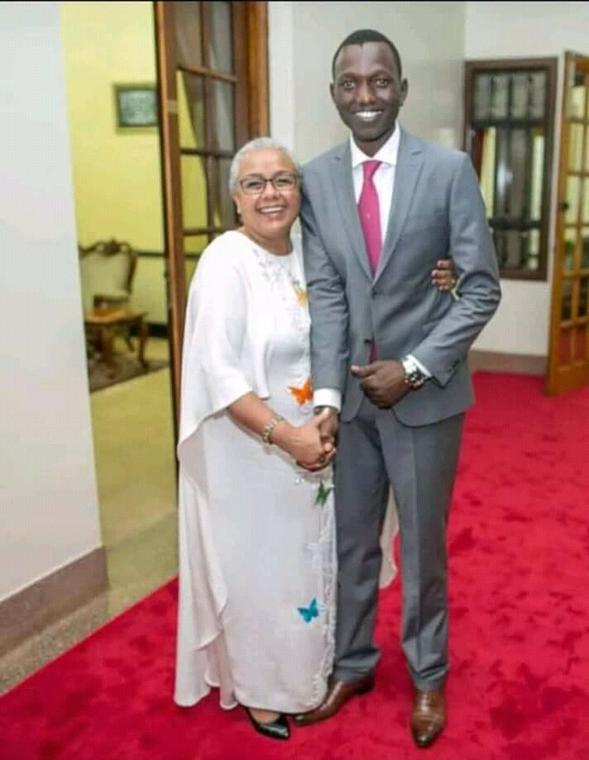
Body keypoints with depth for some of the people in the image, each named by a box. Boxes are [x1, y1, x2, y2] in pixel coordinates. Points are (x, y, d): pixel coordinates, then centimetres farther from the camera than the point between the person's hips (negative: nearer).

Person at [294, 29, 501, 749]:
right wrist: (326, 394, -14)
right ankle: (352, 663, 39)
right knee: (348, 541, 16)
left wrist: (413, 368, -16)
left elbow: (482, 287, -8)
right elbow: (325, 295, -4)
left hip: (424, 392, -2)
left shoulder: (449, 169, -8)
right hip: (351, 390, 3)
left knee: (422, 544, 14)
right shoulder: (316, 179, -1)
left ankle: (427, 675, 37)